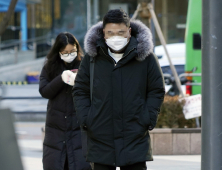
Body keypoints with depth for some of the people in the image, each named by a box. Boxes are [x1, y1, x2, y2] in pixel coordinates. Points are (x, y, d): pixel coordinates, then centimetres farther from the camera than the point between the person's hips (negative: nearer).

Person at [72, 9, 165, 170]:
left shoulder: (145, 56, 0)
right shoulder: (92, 57, 4)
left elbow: (157, 91, 6)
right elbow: (80, 91, 10)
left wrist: (148, 119, -4)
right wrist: (85, 120, -2)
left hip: (136, 138, -1)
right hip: (101, 137, 2)